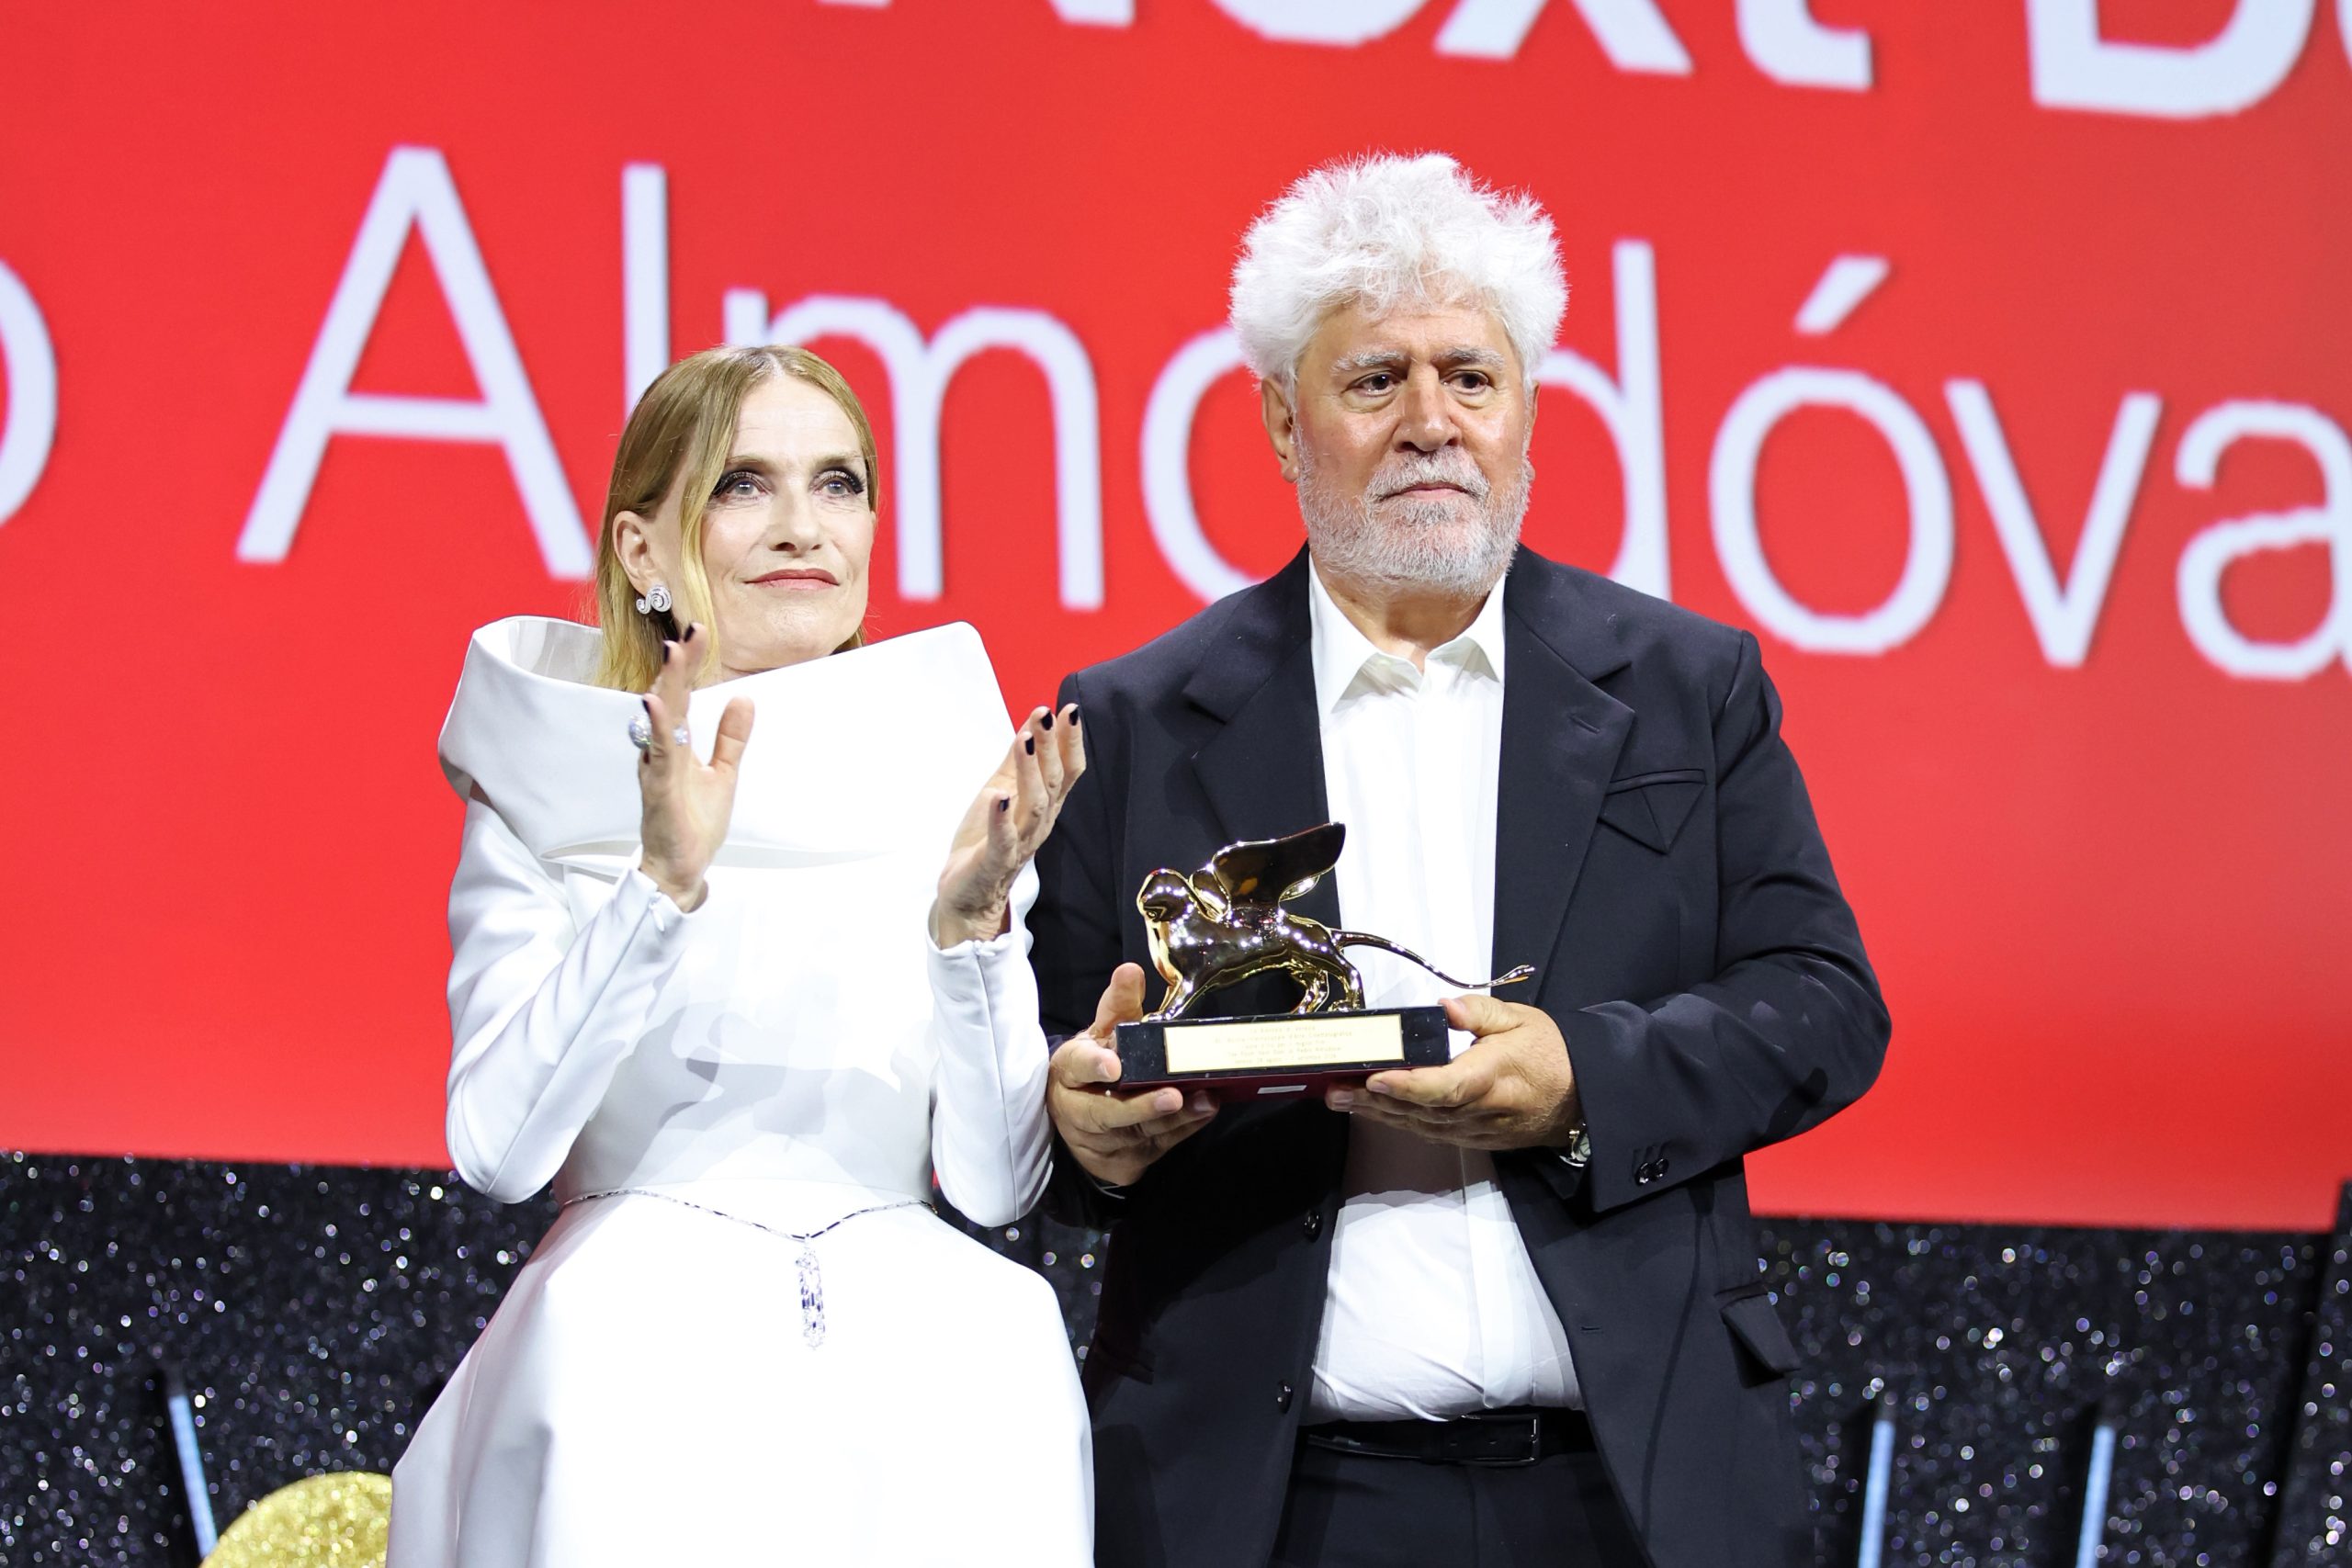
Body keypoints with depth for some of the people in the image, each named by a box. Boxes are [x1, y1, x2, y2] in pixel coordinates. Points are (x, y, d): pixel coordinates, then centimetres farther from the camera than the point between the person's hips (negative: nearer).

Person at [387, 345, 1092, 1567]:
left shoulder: (954, 787, 7)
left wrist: (972, 916, -12)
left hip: (916, 1391, 2)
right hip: (638, 1385, -2)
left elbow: (997, 1184, 2)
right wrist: (664, 881, -19)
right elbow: (498, 1145, -9)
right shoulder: (544, 800, 3)